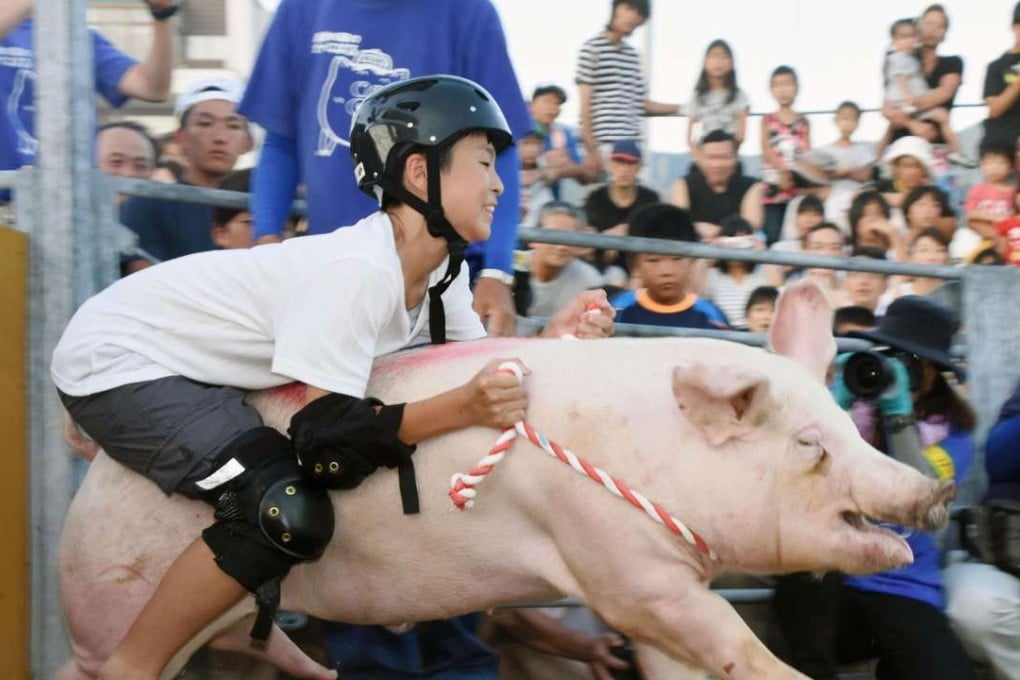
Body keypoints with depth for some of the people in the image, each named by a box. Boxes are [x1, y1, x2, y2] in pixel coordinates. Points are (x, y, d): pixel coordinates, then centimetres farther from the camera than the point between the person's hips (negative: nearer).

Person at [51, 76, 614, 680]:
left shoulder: (441, 267, -2)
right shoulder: (359, 269, -29)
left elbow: (475, 369, 3)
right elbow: (326, 431, -28)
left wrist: (551, 339, -15)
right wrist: (463, 407, -39)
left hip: (189, 360, 10)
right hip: (118, 361, -10)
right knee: (290, 511, -23)